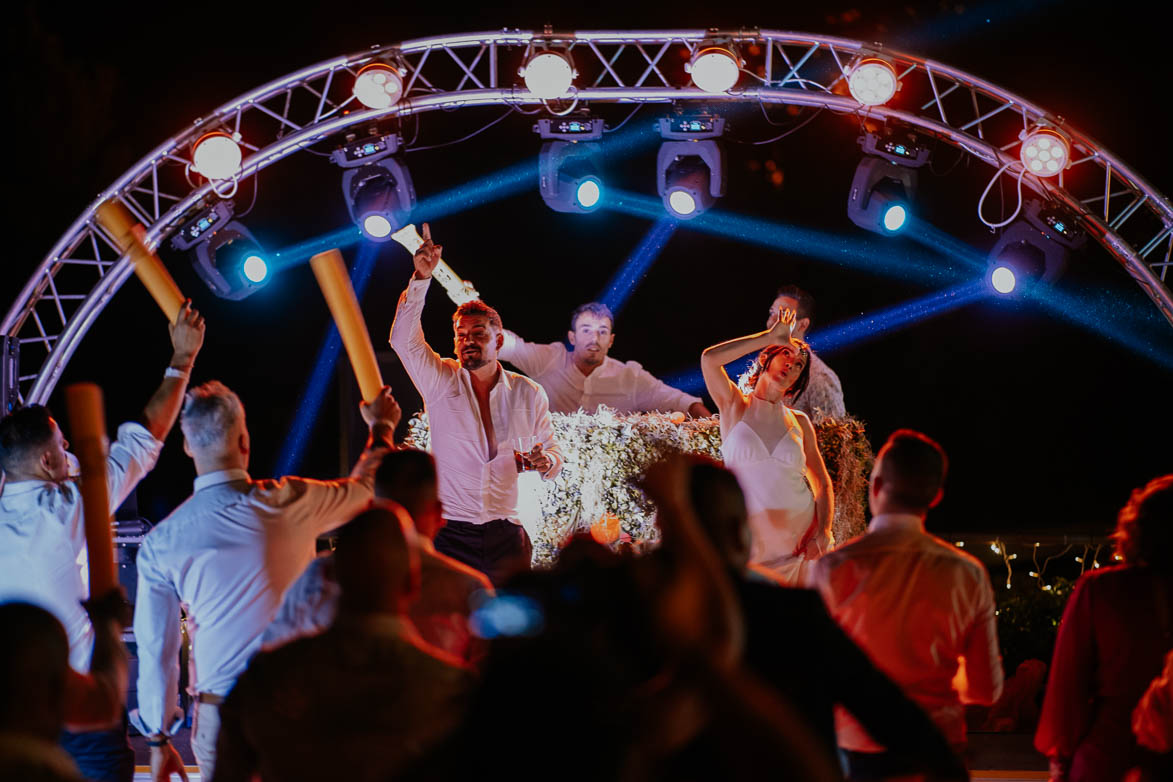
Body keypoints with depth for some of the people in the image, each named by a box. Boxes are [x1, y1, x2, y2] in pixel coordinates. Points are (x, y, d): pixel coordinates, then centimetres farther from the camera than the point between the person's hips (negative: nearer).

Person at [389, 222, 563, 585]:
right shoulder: (440, 381, 5)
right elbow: (404, 338, -9)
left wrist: (544, 462, -9)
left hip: (505, 537, 1)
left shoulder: (529, 393, 8)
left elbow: (553, 453, 16)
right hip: (450, 534, -1)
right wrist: (422, 278, -19)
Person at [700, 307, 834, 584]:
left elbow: (822, 483, 11)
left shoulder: (799, 422, 10)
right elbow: (709, 358, -16)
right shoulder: (734, 406, 3)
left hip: (801, 538, 2)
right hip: (751, 538, -2)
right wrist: (771, 336, -9)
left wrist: (823, 533, -5)